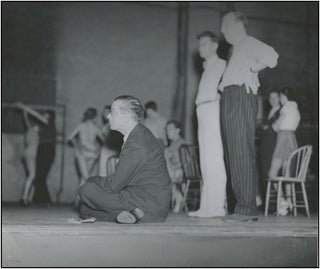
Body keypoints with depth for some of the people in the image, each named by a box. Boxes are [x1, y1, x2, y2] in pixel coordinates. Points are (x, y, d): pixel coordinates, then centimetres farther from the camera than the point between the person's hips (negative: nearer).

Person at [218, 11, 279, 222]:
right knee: (234, 155, 6)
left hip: (242, 98, -10)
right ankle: (245, 206, 9)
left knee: (243, 154, -13)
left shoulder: (249, 43, -1)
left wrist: (253, 68, -7)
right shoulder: (236, 48, 27)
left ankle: (248, 208, -14)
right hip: (230, 100, 10)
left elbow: (271, 57, -19)